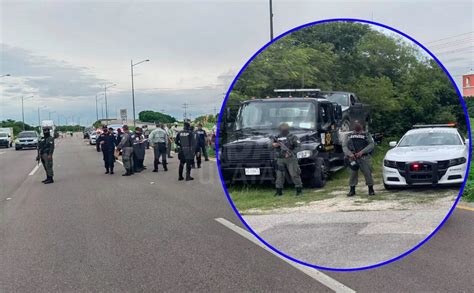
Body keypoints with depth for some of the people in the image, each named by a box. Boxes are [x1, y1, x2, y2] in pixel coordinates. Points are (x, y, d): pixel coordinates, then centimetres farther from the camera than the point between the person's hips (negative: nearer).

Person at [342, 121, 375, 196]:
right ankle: (352, 190, 11)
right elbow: (344, 146, 5)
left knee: (368, 173, -5)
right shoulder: (349, 135, 15)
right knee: (353, 174, 2)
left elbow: (371, 145, -1)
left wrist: (362, 152, -14)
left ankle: (371, 189, 4)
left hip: (364, 157, -1)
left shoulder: (366, 134, 12)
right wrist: (349, 154, -12)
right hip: (353, 158, 1)